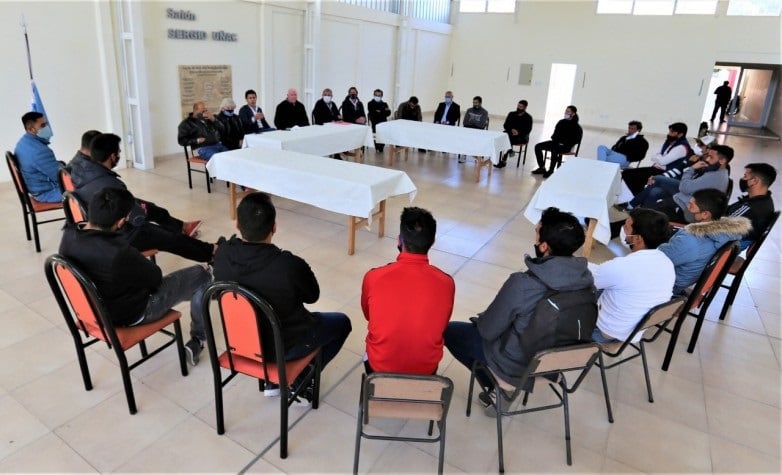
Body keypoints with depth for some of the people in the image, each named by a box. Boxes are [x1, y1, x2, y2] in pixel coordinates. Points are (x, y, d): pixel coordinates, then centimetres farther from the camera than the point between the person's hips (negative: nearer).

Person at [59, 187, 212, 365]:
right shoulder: (119, 253, -38)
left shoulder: (68, 236, -16)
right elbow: (155, 277, -19)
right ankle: (197, 340, 17)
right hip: (129, 315, -8)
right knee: (201, 275, 3)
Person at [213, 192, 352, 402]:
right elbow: (312, 296, -12)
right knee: (342, 322, 19)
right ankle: (298, 383, 17)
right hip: (281, 346, -5)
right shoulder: (289, 265, -34)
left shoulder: (222, 253, -19)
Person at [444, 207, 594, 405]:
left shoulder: (522, 284, -34)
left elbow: (488, 330, -19)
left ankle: (495, 389, 15)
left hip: (519, 366, -6)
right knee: (482, 322, 27)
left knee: (449, 331, 13)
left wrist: (480, 320, 4)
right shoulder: (585, 277, -15)